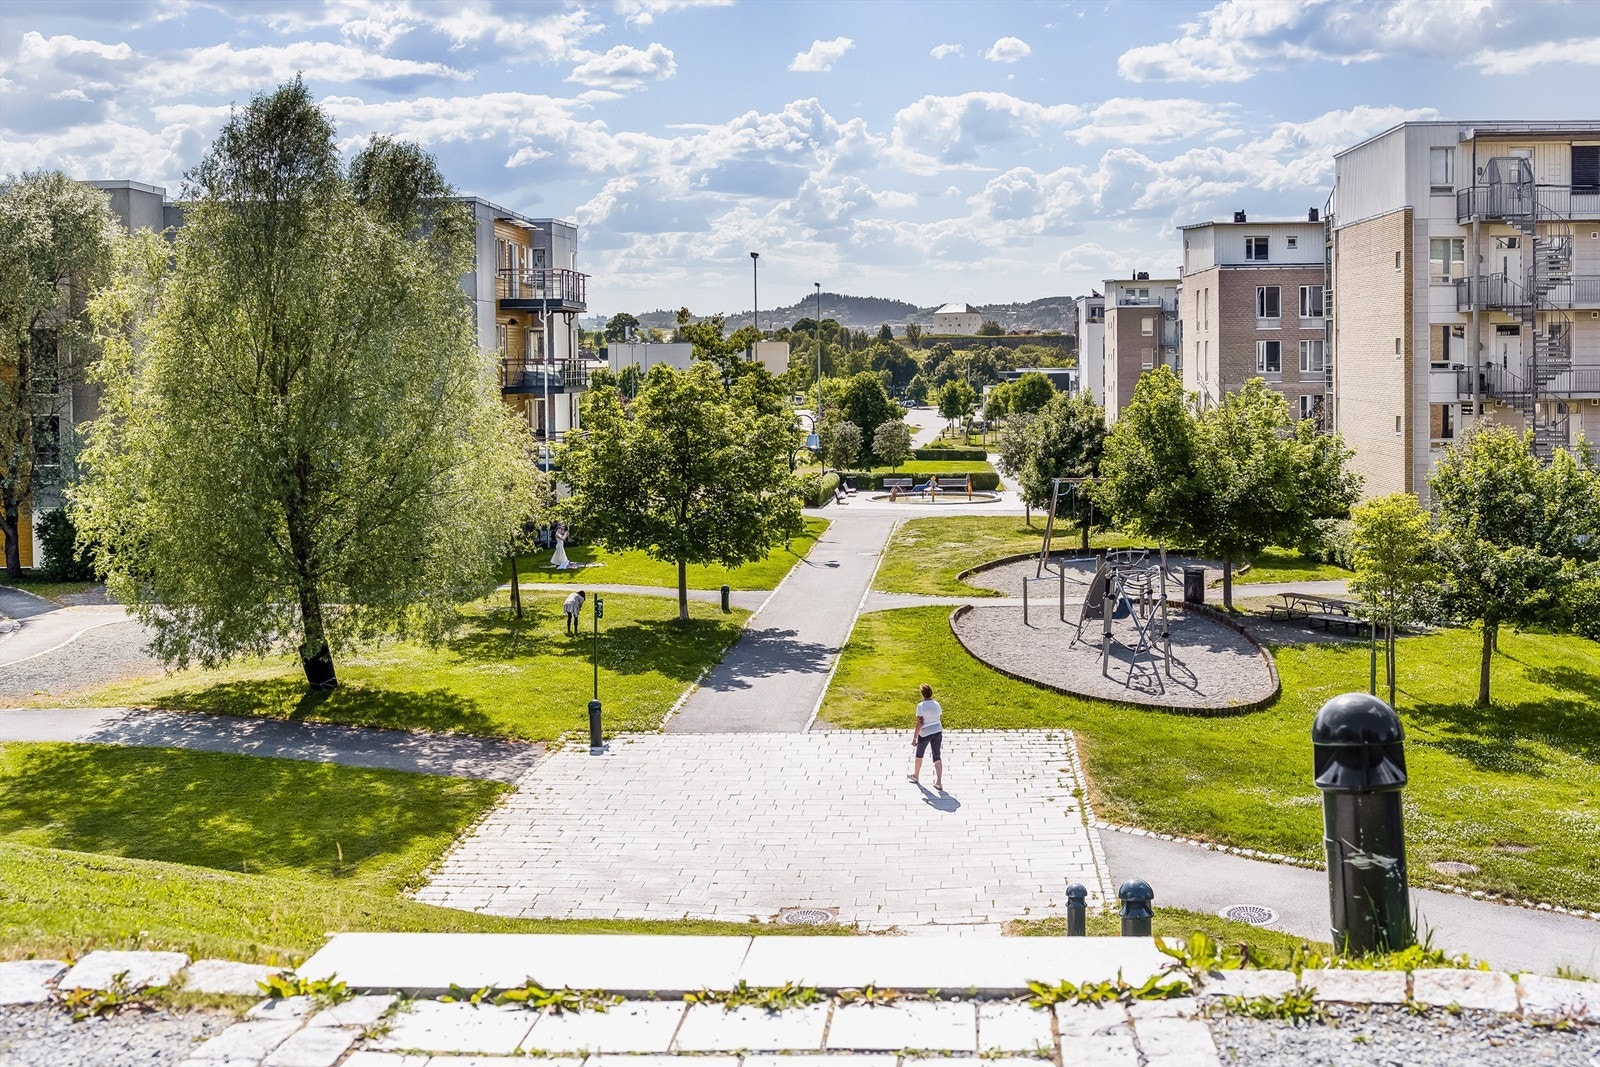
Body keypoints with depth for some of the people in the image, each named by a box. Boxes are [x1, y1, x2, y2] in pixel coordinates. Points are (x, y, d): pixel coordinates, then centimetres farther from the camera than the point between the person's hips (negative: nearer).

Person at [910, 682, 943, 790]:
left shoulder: (921, 706, -17)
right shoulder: (936, 704, 1)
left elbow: (920, 724, -20)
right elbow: (941, 720, 9)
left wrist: (914, 738, -15)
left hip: (925, 734, -5)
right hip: (937, 732, 5)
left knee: (919, 754, 19)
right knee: (937, 757, 6)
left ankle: (916, 776, 39)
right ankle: (939, 782, -1)